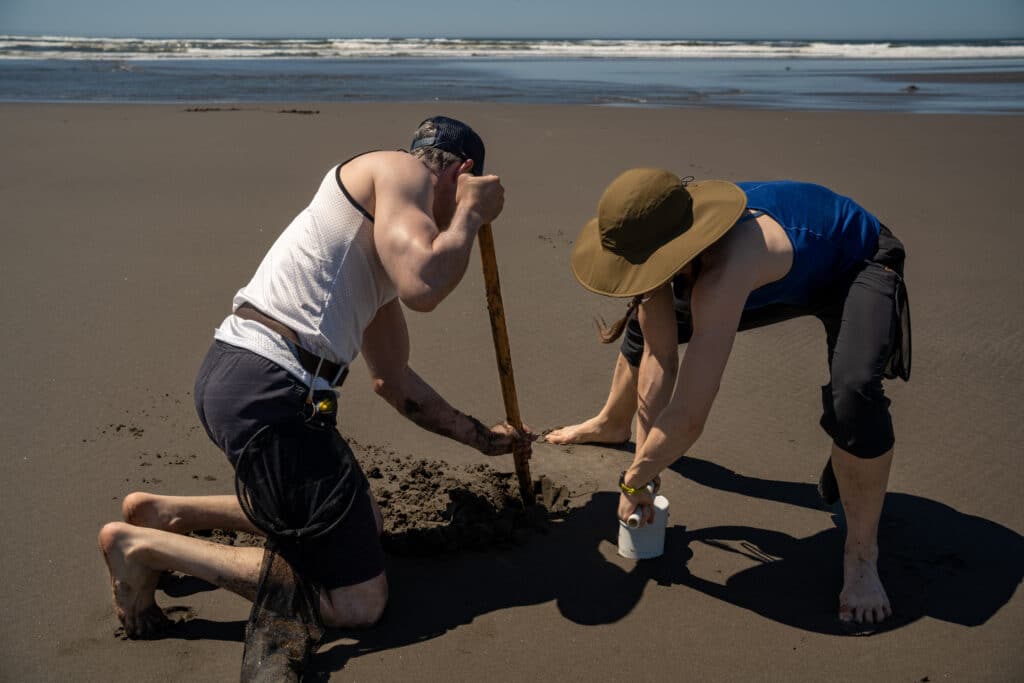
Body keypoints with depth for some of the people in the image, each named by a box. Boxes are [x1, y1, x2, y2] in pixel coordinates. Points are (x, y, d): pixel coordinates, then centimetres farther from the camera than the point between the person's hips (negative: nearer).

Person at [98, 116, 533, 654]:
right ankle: (143, 544, 0)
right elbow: (423, 286, -23)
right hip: (269, 391, -11)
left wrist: (478, 435, 37)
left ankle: (166, 513, 23)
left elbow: (392, 378, 31)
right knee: (357, 601, -4)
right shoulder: (402, 170, -2)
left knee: (365, 523, 28)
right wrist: (473, 212, -3)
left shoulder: (383, 245, 26)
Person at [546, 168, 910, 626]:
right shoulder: (658, 235, -23)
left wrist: (632, 482, -29)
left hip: (858, 266, -7)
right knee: (647, 325, 12)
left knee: (853, 393, -36)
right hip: (792, 272, 8)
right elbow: (658, 360, -16)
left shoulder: (722, 275, -46)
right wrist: (645, 465, -15)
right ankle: (612, 424, 42)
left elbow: (688, 418, -46)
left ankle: (861, 556, -11)